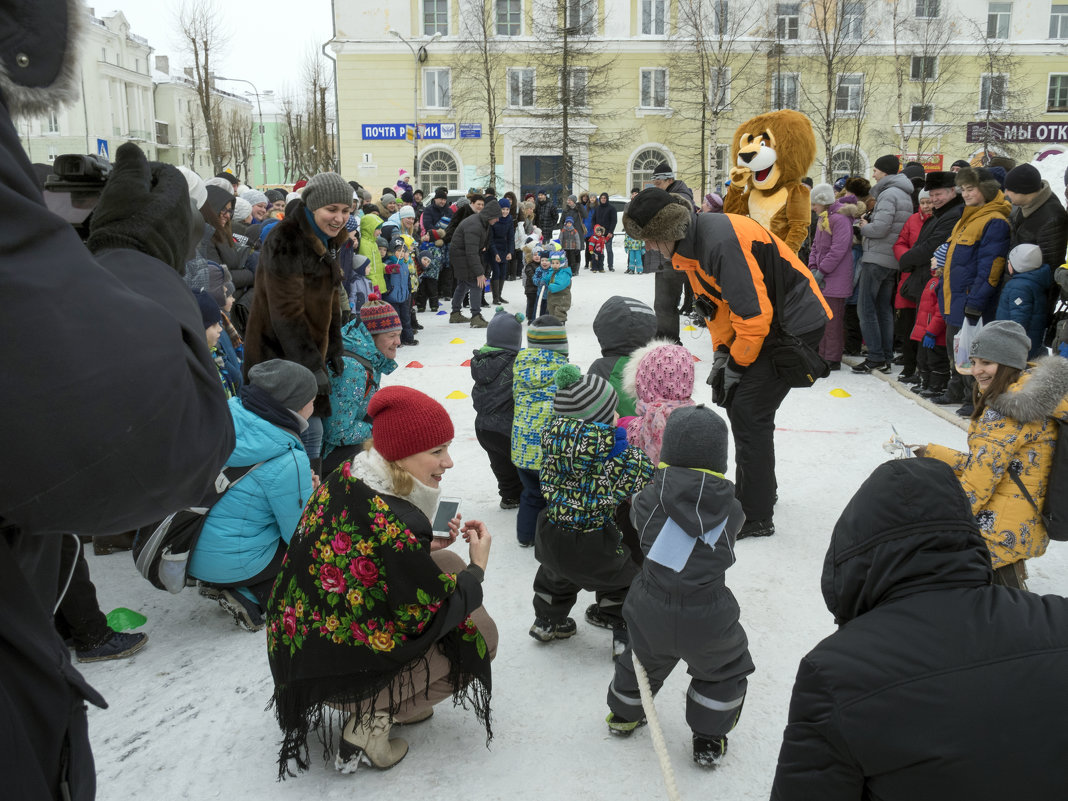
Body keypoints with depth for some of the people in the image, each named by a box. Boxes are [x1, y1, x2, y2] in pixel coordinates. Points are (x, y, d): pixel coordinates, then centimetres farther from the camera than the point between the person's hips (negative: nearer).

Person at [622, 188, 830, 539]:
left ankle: (755, 517, 1)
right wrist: (721, 353, 5)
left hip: (796, 323, -10)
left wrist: (736, 365, -16)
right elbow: (716, 301, 12)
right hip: (768, 321, 10)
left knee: (750, 412, -10)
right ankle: (760, 488, 33)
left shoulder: (722, 241, -29)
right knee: (736, 403, 14)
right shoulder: (688, 244, 3)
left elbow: (754, 312, -28)